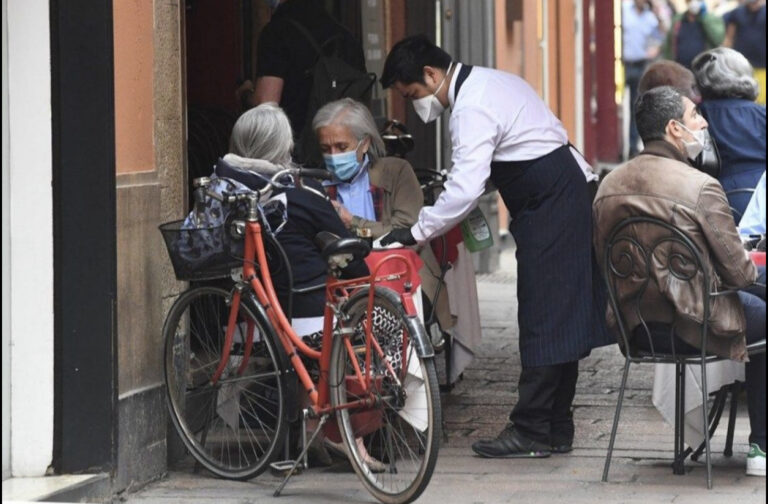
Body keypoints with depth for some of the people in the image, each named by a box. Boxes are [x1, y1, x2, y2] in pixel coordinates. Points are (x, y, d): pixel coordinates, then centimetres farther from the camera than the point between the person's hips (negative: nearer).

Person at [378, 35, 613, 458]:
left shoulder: (472, 108, -18)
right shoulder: (488, 83, 14)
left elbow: (466, 189, -25)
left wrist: (416, 232, -20)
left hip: (551, 206, -11)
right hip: (570, 196, 11)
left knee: (542, 321, -8)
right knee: (560, 318, 11)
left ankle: (531, 431, -7)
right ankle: (556, 428, 14)